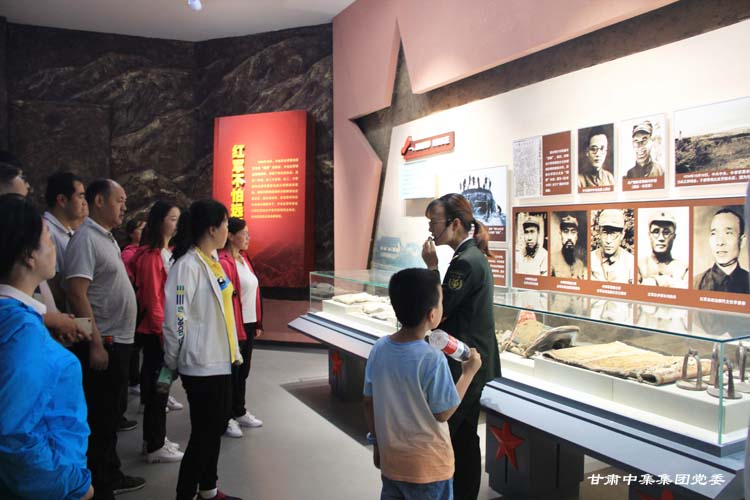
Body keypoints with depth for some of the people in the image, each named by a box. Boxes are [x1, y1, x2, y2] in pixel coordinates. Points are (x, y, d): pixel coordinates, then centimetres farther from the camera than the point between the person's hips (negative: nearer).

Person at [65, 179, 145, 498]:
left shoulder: (107, 238, 13)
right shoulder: (86, 239, -16)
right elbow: (77, 294, -22)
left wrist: (114, 340, 18)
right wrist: (95, 344, -23)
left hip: (118, 340, 9)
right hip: (103, 343, -9)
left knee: (111, 412, 19)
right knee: (99, 418, 2)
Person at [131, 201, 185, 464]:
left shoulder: (168, 253, 12)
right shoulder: (151, 256, -17)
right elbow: (152, 299, -19)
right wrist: (162, 332, -17)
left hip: (167, 329, 9)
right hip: (156, 332, -9)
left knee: (160, 383, 16)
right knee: (156, 385, -1)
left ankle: (156, 439, 27)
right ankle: (155, 447, 10)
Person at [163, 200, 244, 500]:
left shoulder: (212, 261, 9)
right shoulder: (187, 265, -19)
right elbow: (176, 319, -17)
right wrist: (172, 363, -6)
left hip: (220, 361, 9)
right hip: (201, 365, -9)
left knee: (216, 427, 19)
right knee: (203, 433, 1)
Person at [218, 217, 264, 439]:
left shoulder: (244, 258, 11)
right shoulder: (223, 263, -17)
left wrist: (257, 323, 15)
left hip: (249, 324, 8)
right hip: (233, 327, -8)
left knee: (243, 370, 17)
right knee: (231, 371, 3)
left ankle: (239, 412, 31)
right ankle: (226, 418, 16)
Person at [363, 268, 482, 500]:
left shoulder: (379, 349, -8)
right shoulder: (432, 359, -25)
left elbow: (369, 403, 1)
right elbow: (443, 413, -14)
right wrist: (468, 373, -4)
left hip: (391, 459, 5)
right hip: (427, 466, -5)